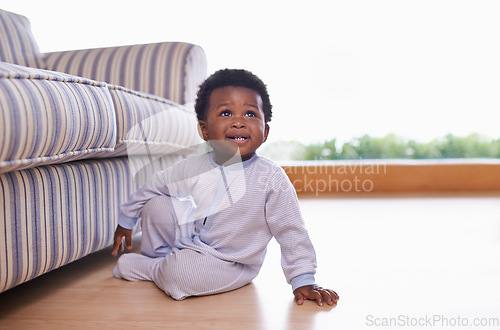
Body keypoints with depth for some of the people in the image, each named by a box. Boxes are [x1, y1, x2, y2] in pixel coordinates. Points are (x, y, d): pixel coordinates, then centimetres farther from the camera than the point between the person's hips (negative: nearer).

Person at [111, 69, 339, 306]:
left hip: (229, 265, -4)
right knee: (157, 205, -12)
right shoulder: (191, 167, -10)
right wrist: (126, 220, 18)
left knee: (179, 274, -31)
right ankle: (157, 259, 14)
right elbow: (154, 186, 8)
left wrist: (304, 281, -16)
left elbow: (292, 234, -16)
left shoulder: (271, 179, -23)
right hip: (190, 240, 5)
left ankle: (134, 267, 3)